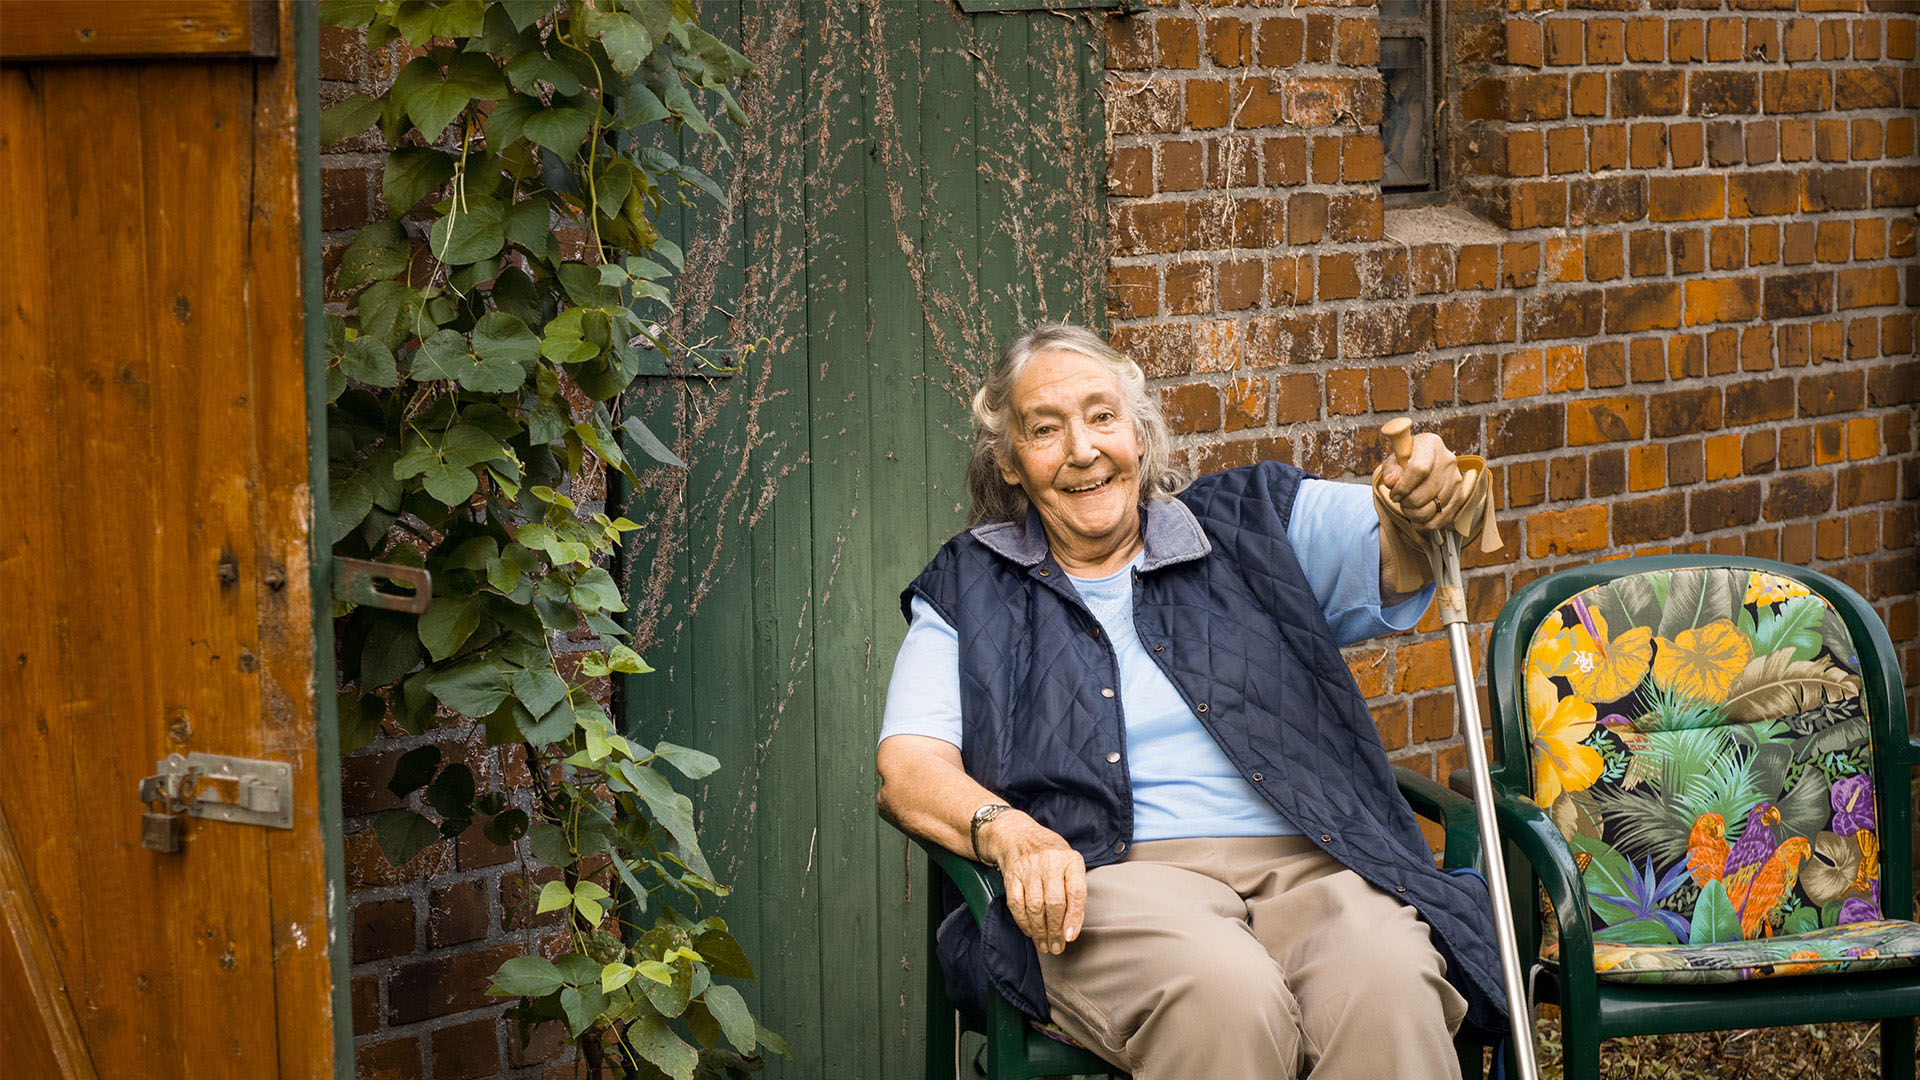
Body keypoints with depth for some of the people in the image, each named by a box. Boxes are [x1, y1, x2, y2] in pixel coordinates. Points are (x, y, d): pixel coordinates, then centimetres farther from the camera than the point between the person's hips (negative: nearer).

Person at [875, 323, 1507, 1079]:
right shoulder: (967, 592, 19)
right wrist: (1008, 832, -16)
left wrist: (1431, 498, -15)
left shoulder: (1249, 524, 22)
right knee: (1225, 998, -37)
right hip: (1106, 881, -1)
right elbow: (908, 767, 6)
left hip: (1309, 868, 1)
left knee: (1387, 991, -35)